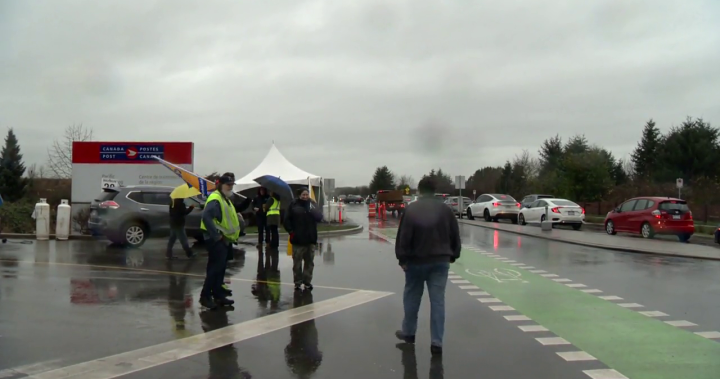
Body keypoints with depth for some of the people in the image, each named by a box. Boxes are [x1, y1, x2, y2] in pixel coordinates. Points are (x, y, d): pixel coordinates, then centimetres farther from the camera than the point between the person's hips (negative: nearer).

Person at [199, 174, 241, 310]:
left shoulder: (225, 199, 17)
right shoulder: (215, 200, -17)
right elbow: (206, 217, -30)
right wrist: (216, 235, -27)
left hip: (225, 239, 10)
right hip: (216, 240, -10)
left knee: (220, 268, 14)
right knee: (216, 268, -10)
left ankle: (218, 295, 23)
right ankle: (205, 296, -5)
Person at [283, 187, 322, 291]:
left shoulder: (312, 205, 7)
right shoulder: (294, 205, -2)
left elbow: (319, 217, -2)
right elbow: (286, 220, 0)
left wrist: (312, 210, -18)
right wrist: (291, 231, -10)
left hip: (310, 239, 3)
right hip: (297, 239, -3)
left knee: (309, 262, 9)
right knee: (297, 262, 2)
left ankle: (307, 281, 19)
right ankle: (297, 282, 10)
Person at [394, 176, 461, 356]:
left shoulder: (411, 209, -7)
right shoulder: (445, 209, 4)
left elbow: (403, 237, -11)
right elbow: (455, 236, 7)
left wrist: (402, 258, -3)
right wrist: (452, 255, 17)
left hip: (416, 261, -2)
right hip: (440, 261, 2)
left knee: (412, 297, 16)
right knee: (438, 301, 2)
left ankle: (408, 332, 30)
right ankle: (436, 342, -1)